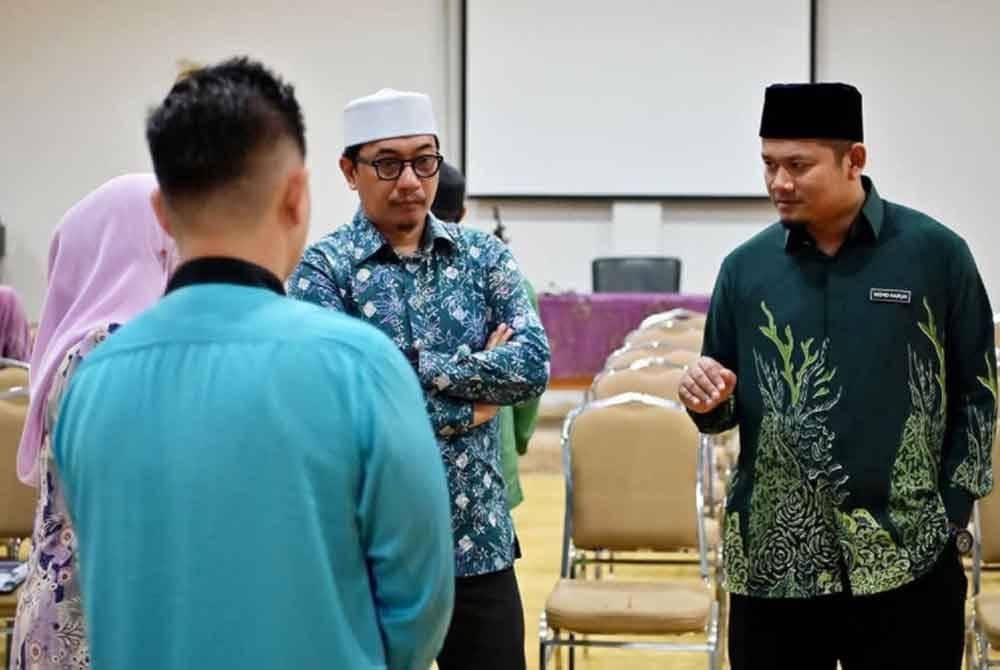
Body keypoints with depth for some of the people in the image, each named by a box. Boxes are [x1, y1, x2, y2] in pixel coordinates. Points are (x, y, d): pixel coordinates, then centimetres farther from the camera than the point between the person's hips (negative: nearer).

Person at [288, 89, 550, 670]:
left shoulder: (485, 256, 6)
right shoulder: (323, 269, -5)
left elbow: (533, 364, -8)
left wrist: (417, 366, -15)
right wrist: (470, 406, -11)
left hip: (479, 542, 3)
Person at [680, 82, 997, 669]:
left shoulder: (935, 254, -2)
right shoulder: (746, 268, 5)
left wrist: (950, 518, -2)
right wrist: (708, 400, -10)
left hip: (906, 563, -2)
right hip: (772, 563, 2)